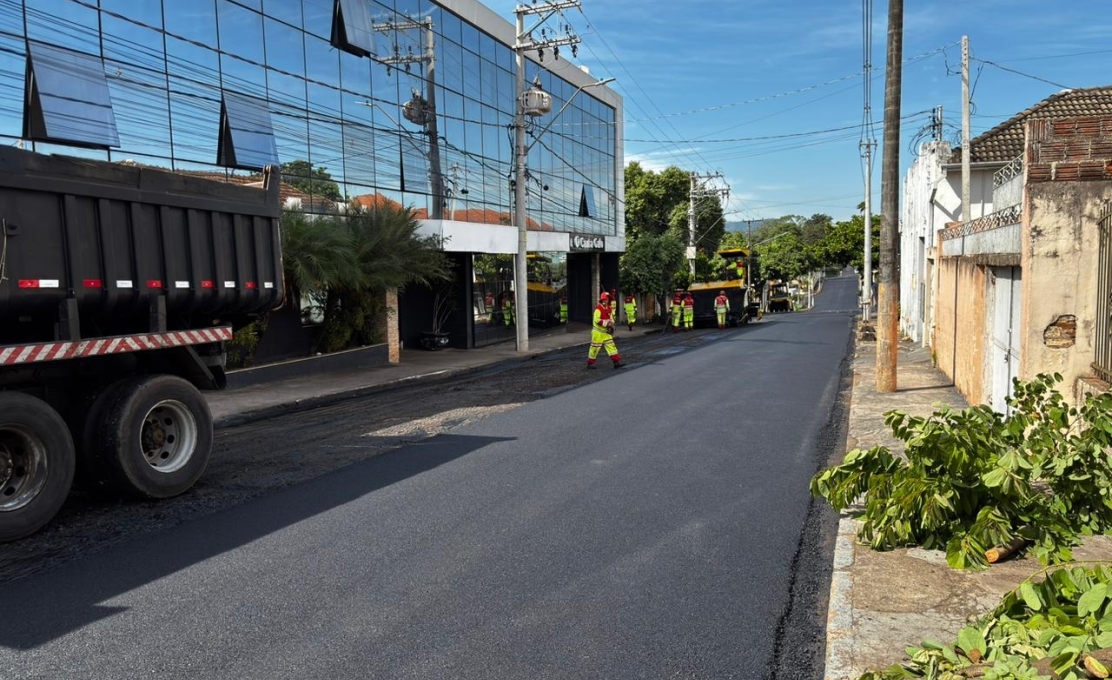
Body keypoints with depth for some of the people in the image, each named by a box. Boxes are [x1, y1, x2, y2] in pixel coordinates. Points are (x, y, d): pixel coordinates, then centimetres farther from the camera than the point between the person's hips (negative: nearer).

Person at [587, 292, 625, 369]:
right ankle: (590, 363, 14)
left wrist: (611, 323, 1)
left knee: (611, 346, 2)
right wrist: (606, 323, -26)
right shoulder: (598, 309, -16)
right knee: (595, 347, 1)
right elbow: (597, 320, -24)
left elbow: (611, 318, 21)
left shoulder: (608, 309, 10)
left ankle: (617, 362, 1)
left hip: (606, 332, 8)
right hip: (598, 332, -8)